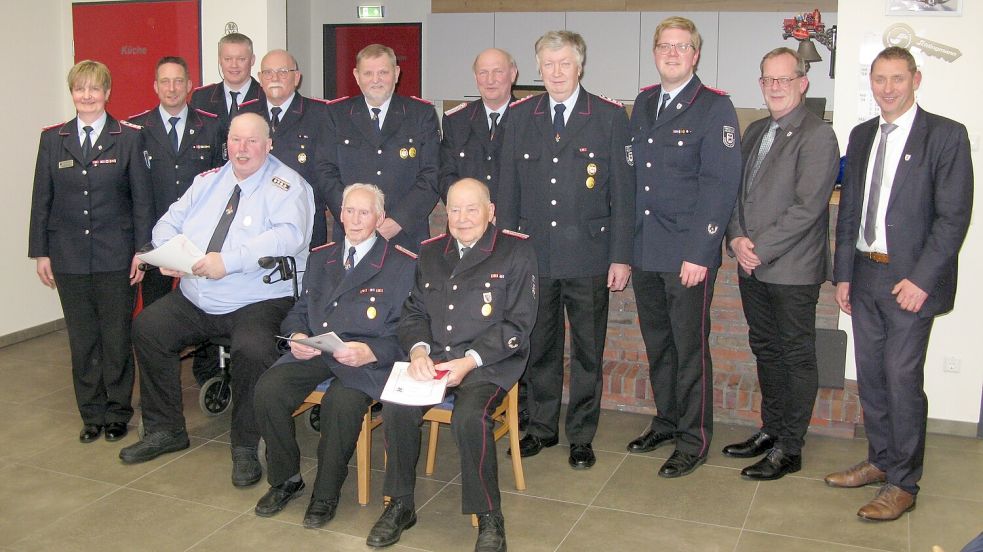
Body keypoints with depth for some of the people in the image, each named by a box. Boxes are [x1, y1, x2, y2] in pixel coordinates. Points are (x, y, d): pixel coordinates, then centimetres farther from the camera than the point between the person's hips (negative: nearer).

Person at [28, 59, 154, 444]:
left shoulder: (128, 138, 0)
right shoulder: (53, 139, 6)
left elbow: (142, 199, -1)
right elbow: (41, 199, 7)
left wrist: (142, 250, -6)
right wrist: (40, 252, 4)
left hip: (115, 256, -2)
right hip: (69, 257, 2)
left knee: (117, 337, 5)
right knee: (82, 340, 9)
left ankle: (117, 413, 18)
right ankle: (91, 414, 21)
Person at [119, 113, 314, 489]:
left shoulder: (287, 185, -5)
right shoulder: (207, 182, 17)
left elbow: (289, 235, -21)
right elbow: (170, 223, 17)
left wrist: (229, 260, -28)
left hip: (258, 301, -7)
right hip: (195, 300, 7)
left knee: (252, 349, -32)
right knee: (147, 328, -7)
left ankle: (245, 448, -10)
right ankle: (165, 430, 10)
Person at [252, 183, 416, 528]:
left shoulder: (403, 265, 3)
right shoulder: (320, 258, 20)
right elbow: (299, 311, 22)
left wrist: (370, 352, -20)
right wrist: (296, 336, -2)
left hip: (367, 359, -5)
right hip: (313, 352, 5)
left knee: (342, 401, -34)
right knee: (268, 389, -22)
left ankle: (326, 494, -11)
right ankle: (285, 480, 1)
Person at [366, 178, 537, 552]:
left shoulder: (516, 251, -1)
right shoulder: (430, 252, 15)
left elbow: (518, 324, -5)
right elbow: (414, 311, 15)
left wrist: (469, 361, -16)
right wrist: (418, 350, -8)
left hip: (489, 363, -4)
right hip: (432, 358, 4)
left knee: (469, 417, -32)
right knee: (397, 406, -23)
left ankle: (489, 518, -13)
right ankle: (400, 506, -4)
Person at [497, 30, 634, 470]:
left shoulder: (609, 116, -1)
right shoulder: (521, 116, 7)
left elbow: (622, 191, -2)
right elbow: (508, 188, 9)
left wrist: (621, 255, -6)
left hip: (588, 256, -2)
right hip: (534, 252, 2)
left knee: (587, 351, 8)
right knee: (538, 347, 12)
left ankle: (581, 435, 22)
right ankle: (541, 427, 28)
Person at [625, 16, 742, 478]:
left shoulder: (715, 108, -7)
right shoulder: (643, 104, 12)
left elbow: (721, 185, -13)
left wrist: (698, 252, -18)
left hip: (688, 253, -6)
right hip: (644, 250, 6)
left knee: (690, 348, 3)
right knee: (657, 343, 16)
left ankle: (694, 440, 16)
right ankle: (666, 422, 32)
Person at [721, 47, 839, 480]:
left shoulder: (817, 136, -11)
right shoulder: (755, 132, 14)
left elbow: (807, 207, -18)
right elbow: (735, 190, 12)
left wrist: (760, 250, -17)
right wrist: (737, 239, -5)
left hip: (792, 270, -7)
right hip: (752, 266, 8)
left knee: (797, 357, 4)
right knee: (766, 350, 17)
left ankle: (789, 449, 13)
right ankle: (771, 431, 32)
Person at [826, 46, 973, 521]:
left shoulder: (946, 135, -6)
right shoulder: (861, 136, 12)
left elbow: (954, 215, -11)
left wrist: (921, 278, -16)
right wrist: (843, 273, 10)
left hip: (911, 278, -6)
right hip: (865, 273, 6)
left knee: (902, 378, -3)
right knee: (870, 374, 13)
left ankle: (903, 483, 10)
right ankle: (880, 460, 29)